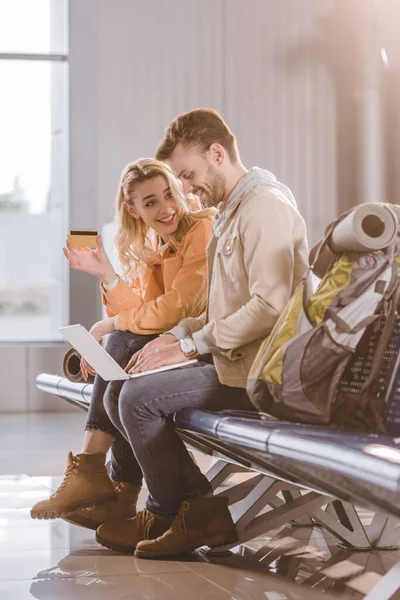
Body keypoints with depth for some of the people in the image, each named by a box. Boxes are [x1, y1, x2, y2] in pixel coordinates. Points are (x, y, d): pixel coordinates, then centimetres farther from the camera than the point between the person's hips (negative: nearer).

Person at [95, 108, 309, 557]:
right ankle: (202, 507, 1)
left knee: (140, 397, -20)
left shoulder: (265, 204, -13)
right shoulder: (230, 213, 20)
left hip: (253, 371, -11)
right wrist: (174, 337, 6)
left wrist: (191, 344, -19)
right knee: (117, 395, 4)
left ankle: (166, 512, 2)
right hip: (228, 360, 11)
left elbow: (270, 306, -24)